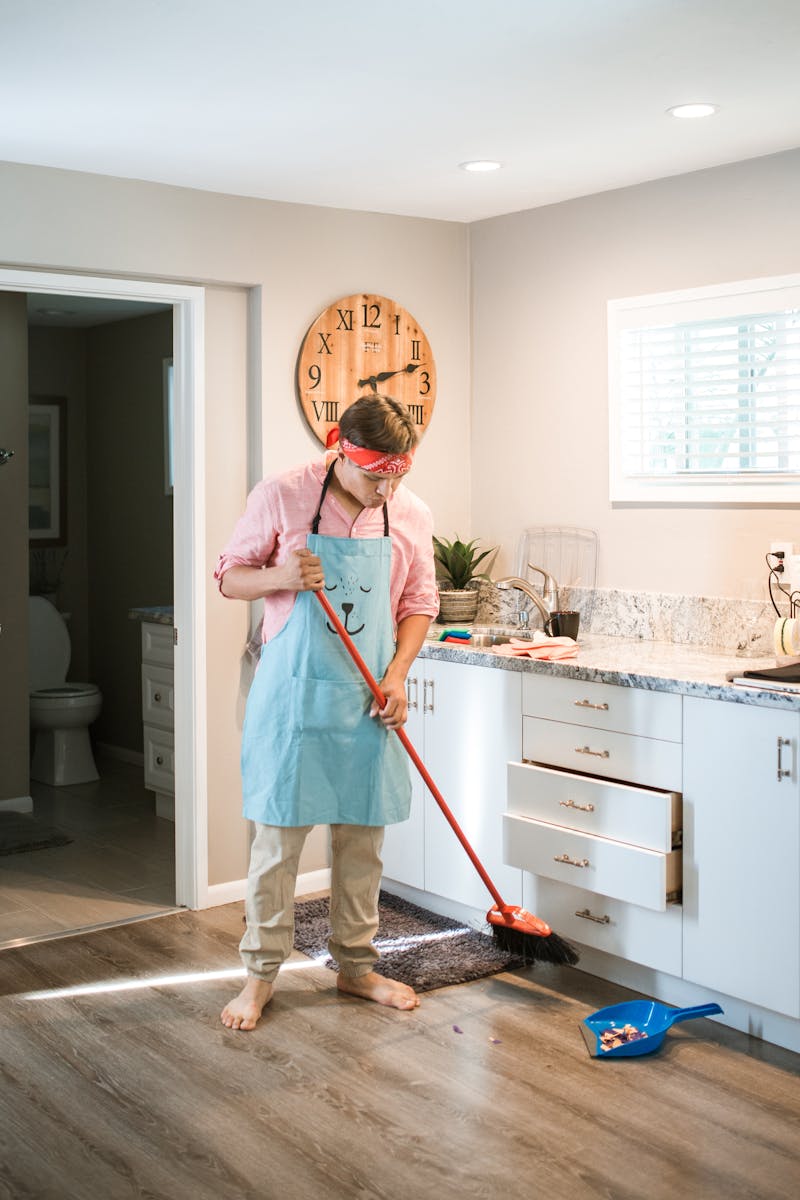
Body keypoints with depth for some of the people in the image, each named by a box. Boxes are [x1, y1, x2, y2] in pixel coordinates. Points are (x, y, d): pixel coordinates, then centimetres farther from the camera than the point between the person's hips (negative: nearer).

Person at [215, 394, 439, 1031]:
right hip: (295, 692, -3)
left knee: (363, 836, 11)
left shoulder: (411, 514, 1)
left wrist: (396, 677, -4)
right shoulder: (282, 496, -8)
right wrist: (281, 577, -21)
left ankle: (356, 966, 27)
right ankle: (261, 973, 17)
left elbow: (419, 604, 9)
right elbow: (230, 576, 0)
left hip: (367, 700, 3)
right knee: (279, 835, 1)